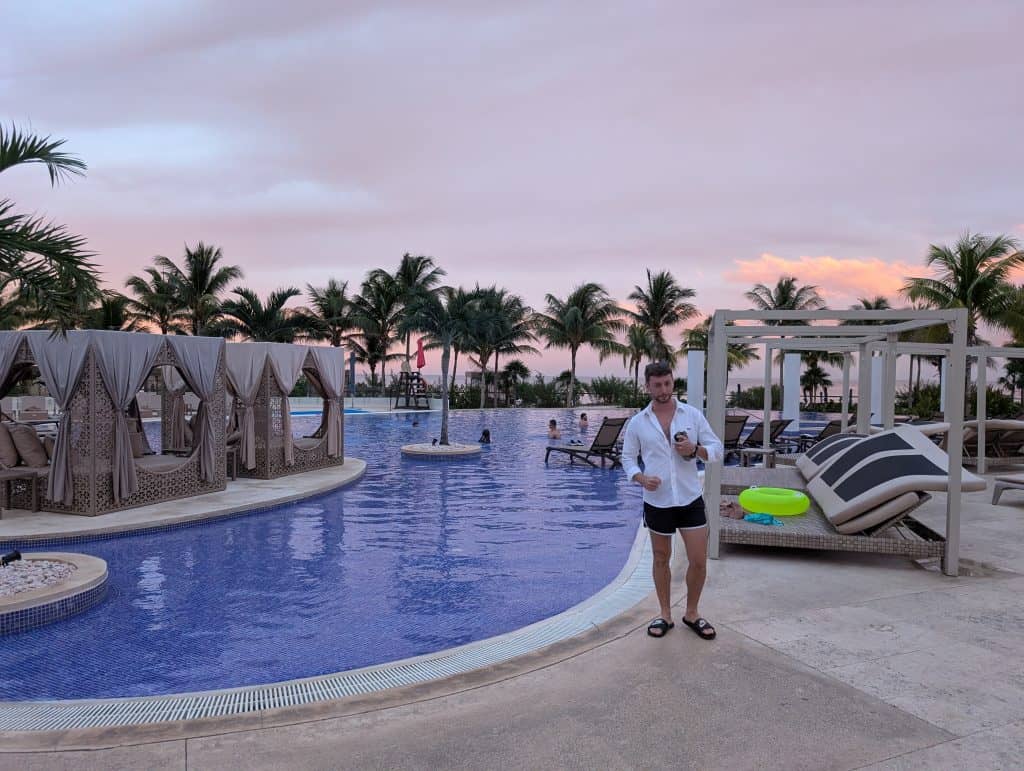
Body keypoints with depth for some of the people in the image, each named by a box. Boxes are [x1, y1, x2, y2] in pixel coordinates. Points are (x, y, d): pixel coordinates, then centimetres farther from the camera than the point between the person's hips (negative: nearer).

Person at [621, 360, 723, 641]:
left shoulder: (693, 414, -2)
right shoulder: (637, 422, -2)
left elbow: (716, 449, 1)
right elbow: (628, 458, 5)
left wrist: (695, 449, -20)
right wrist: (640, 478, -15)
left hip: (691, 499, 0)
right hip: (657, 502, 0)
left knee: (699, 561, 4)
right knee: (661, 560, 14)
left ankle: (692, 614, 26)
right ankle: (665, 615, 30)